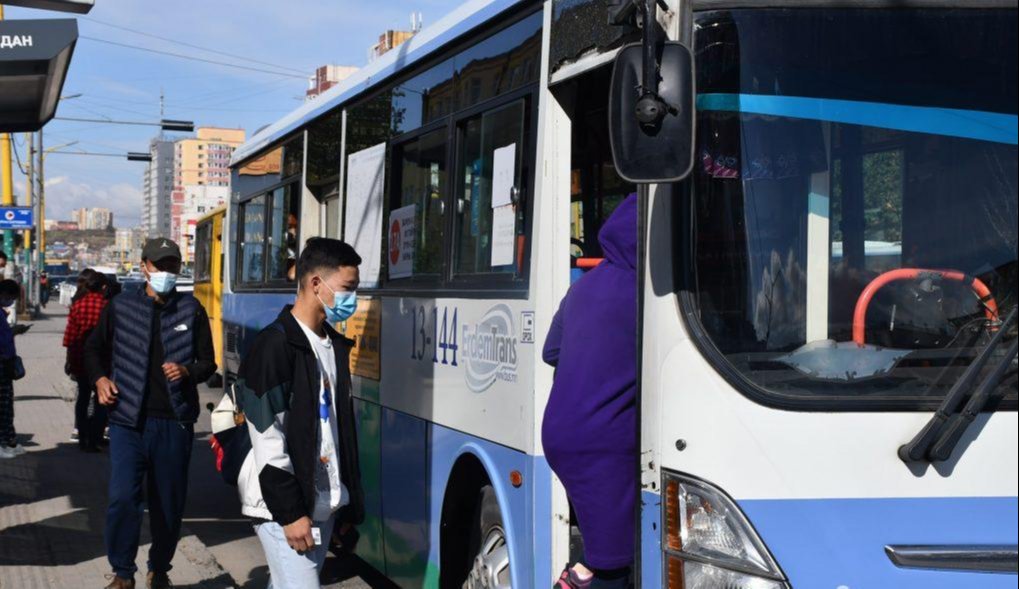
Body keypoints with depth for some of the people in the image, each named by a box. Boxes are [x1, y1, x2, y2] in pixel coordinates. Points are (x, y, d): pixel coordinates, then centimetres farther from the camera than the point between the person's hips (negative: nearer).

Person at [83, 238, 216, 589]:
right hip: (129, 418, -1)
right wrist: (100, 379, 1)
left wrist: (187, 371, -11)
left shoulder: (191, 310, 6)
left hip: (175, 421, 1)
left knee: (169, 502, 8)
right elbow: (94, 349, 19)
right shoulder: (120, 307, 6)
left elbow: (208, 363, 9)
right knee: (123, 497, -10)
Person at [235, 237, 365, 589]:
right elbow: (268, 439, -17)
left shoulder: (335, 345, 12)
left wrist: (350, 502, 16)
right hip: (283, 505, -8)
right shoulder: (275, 346, -14)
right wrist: (290, 511, -19)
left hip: (324, 503, 8)